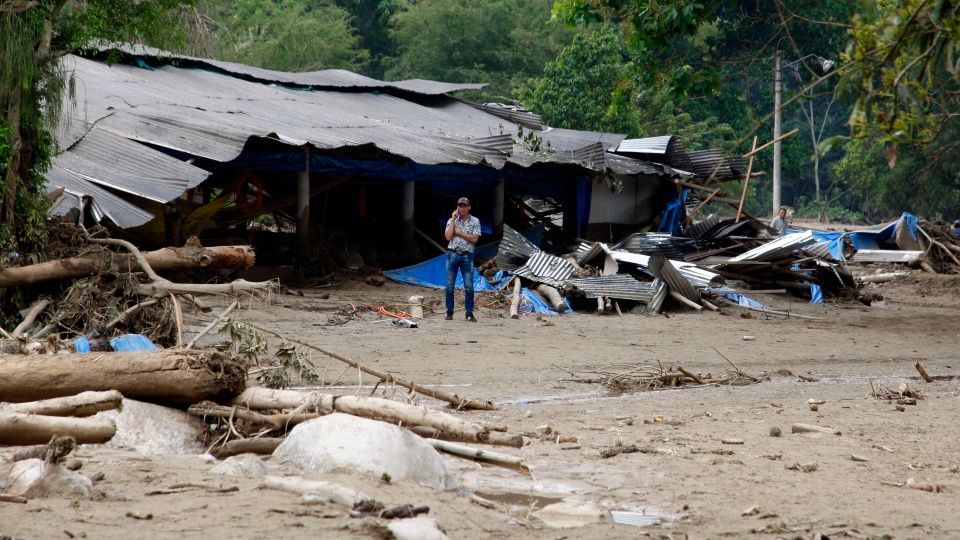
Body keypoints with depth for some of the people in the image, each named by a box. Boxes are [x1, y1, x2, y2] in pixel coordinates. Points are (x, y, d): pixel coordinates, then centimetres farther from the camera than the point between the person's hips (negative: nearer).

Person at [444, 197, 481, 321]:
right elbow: (448, 237, -7)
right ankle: (449, 312, 9)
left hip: (467, 256, -1)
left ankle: (469, 314, 0)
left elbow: (474, 239, -5)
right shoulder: (451, 221, 8)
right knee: (449, 286, 1)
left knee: (469, 286, -5)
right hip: (452, 254, 1)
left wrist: (459, 232, -7)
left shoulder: (475, 221, 5)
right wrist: (453, 219, -6)